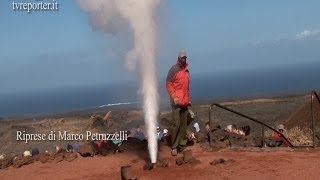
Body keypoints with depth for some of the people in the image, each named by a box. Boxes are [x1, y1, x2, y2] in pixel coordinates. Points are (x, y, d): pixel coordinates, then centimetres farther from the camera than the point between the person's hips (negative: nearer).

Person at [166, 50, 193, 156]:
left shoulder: (187, 71, 16)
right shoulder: (174, 69, -5)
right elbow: (168, 84, -9)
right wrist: (174, 97, -18)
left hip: (185, 102, 7)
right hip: (177, 102, -7)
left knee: (184, 124, 8)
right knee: (176, 124, -8)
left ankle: (182, 145, 15)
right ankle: (174, 147, -1)